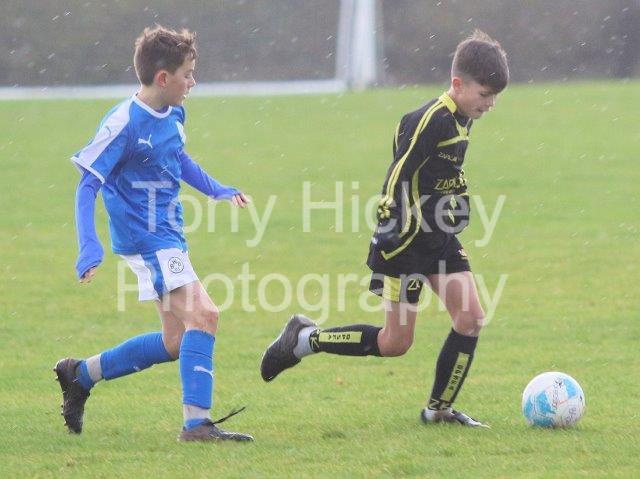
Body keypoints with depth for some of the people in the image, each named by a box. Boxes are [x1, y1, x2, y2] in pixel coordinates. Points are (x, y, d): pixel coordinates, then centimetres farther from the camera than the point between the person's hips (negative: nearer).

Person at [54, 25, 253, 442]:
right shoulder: (124, 124, -18)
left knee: (176, 342, 13)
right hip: (146, 240, -9)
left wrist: (217, 190, 21)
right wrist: (89, 248, -23)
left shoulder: (173, 114, 7)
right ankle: (197, 423, -22)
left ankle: (80, 375, 27)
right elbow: (88, 185, -16)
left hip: (170, 239, 10)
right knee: (203, 314, -21)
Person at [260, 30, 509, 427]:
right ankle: (305, 339, 12)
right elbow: (399, 178, -22)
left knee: (472, 319, -4)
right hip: (406, 243, -9)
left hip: (441, 238, 9)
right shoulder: (431, 121, -21)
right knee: (396, 343, -4)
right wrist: (394, 232, -23)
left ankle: (440, 408, 7)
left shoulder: (463, 119, 8)